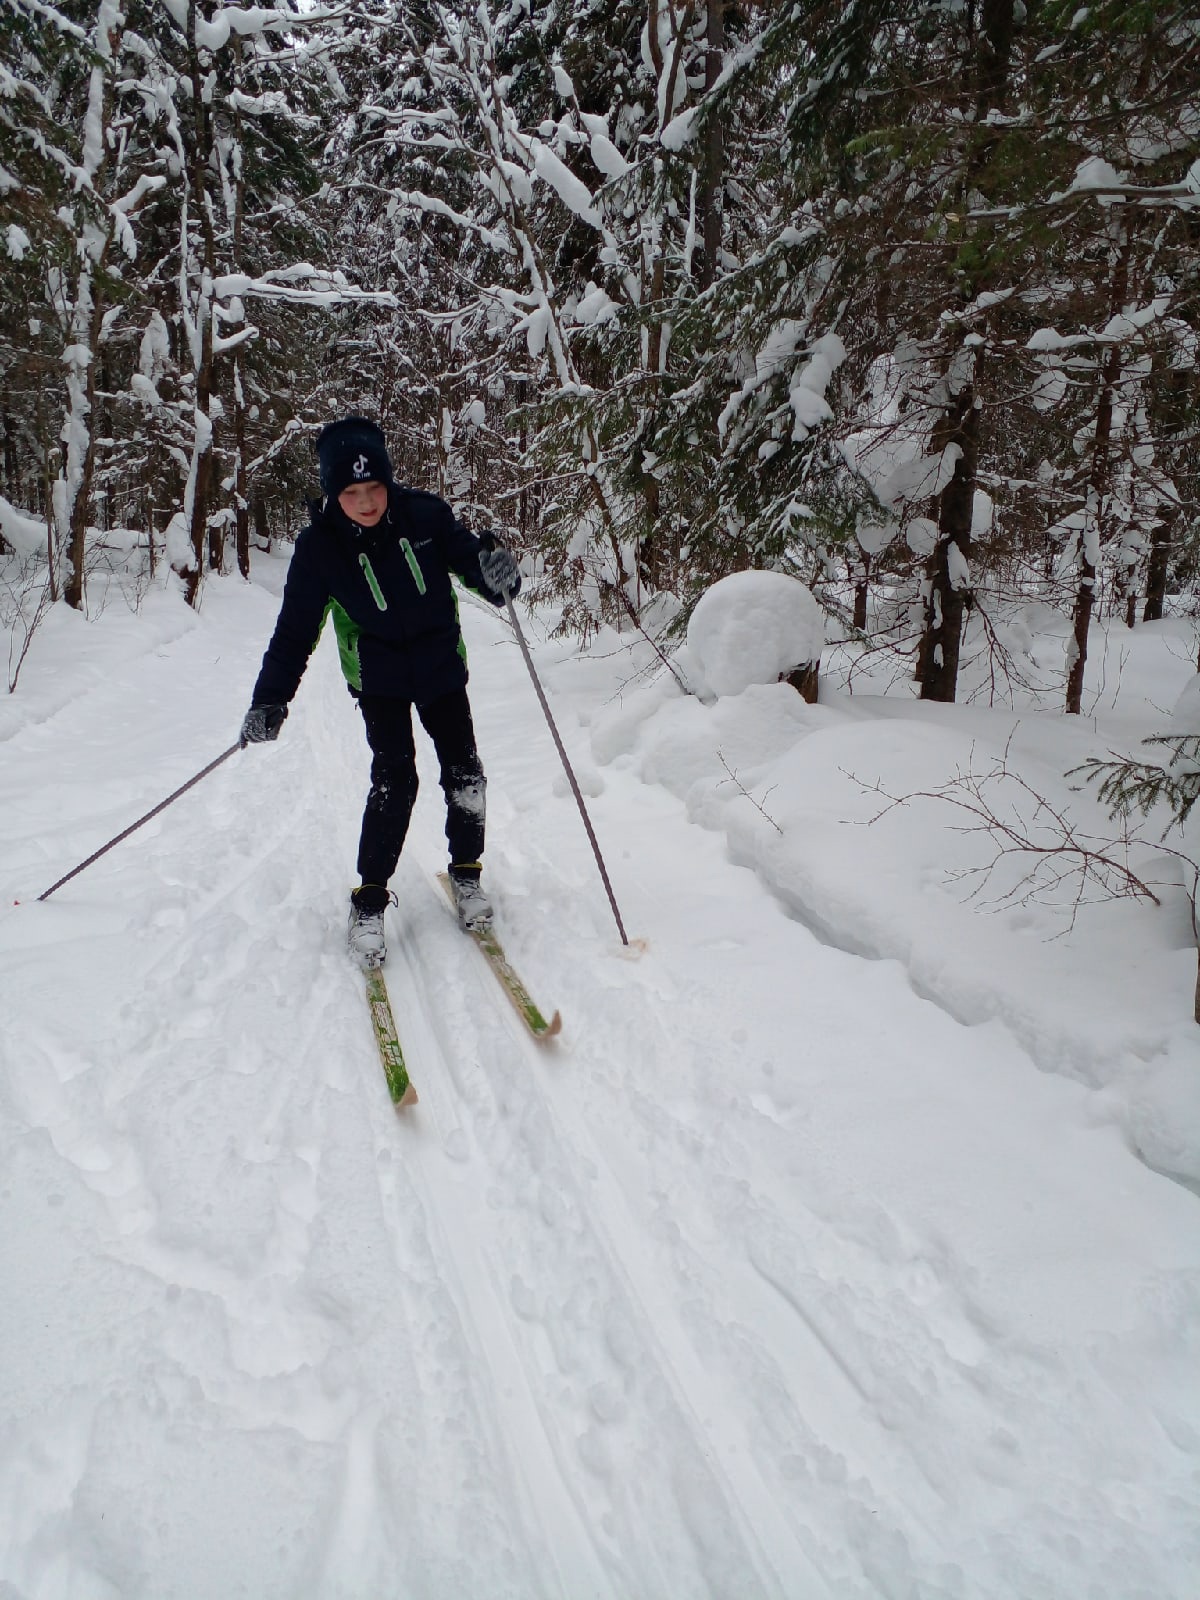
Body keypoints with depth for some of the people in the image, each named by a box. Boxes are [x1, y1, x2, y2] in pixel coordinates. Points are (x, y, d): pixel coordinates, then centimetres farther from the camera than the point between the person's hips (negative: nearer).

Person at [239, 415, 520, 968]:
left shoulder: (424, 513, -17)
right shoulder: (319, 547, -17)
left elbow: (465, 553, -6)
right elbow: (295, 628, -10)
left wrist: (492, 570, -31)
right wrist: (269, 699, -15)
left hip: (441, 663, 2)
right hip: (379, 676, -2)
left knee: (464, 772, 0)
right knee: (394, 779, -13)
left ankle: (466, 873, 23)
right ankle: (369, 900, 1)